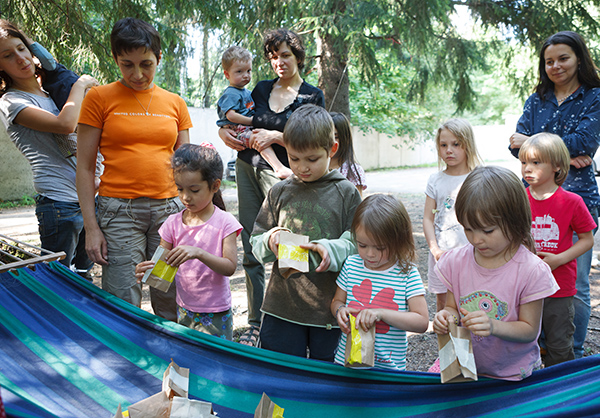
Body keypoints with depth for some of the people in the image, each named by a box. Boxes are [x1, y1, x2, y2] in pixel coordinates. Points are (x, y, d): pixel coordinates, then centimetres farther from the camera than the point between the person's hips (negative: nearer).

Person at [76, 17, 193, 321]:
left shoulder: (174, 103, 11)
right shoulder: (99, 98, 2)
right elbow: (85, 167, 2)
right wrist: (91, 227, -5)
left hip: (169, 208, 3)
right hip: (119, 210, -2)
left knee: (171, 306, 6)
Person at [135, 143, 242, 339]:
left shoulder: (224, 222, -11)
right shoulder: (173, 223, 0)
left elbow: (230, 267, -18)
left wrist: (199, 253, -33)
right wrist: (146, 270, -21)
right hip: (184, 311, 4)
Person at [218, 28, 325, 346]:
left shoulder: (312, 96, 3)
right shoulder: (261, 89, 15)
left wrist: (277, 136, -14)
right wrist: (224, 131, 1)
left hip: (280, 173, -5)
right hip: (247, 168, 5)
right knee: (250, 249, 6)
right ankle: (256, 322, 16)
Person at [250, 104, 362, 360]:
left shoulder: (346, 192, -3)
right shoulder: (280, 192, 5)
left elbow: (358, 243, -5)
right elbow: (256, 240, 9)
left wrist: (330, 250, -23)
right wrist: (269, 241, -14)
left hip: (330, 308, -1)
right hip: (282, 306, 2)